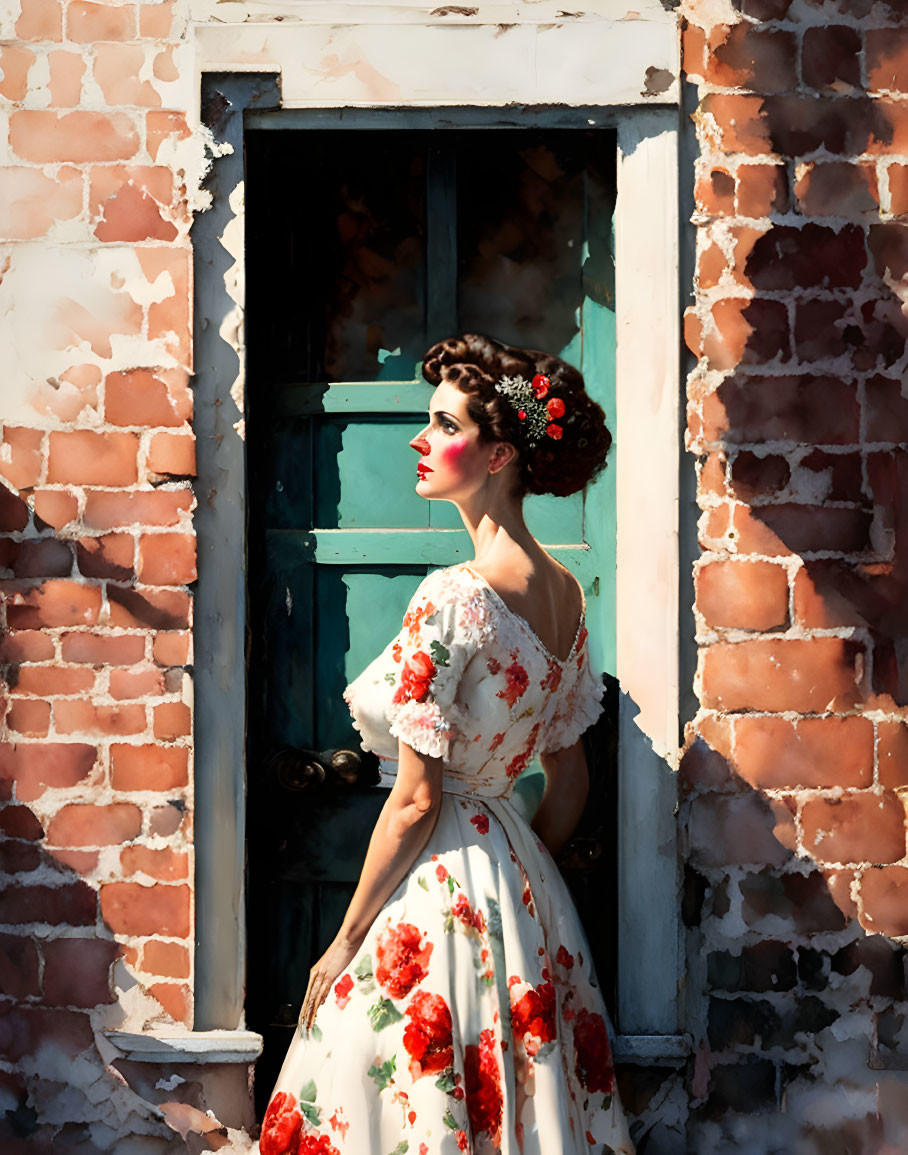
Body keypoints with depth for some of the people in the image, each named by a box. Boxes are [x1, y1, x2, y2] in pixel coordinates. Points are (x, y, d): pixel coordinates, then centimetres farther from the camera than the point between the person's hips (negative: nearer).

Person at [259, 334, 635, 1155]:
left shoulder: (453, 597, -18)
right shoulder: (564, 592, 6)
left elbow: (415, 801, -17)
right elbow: (571, 783, 14)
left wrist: (344, 942, -9)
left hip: (434, 891, -8)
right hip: (526, 894, 8)